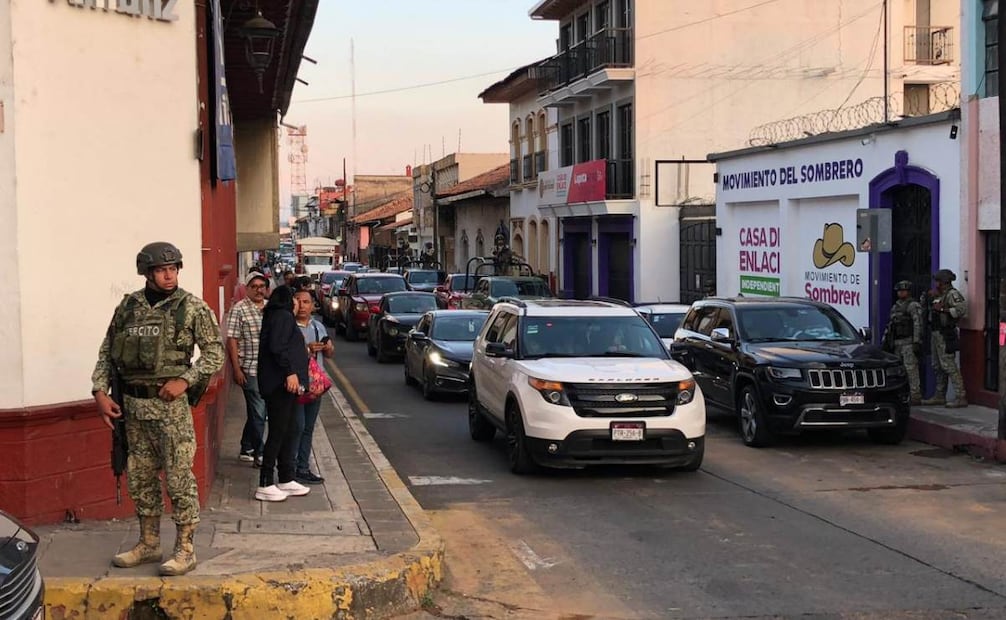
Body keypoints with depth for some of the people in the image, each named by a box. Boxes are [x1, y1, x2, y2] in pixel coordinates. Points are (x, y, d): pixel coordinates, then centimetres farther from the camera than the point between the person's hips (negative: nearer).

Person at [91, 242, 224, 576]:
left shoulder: (192, 307, -5)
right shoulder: (128, 306, 7)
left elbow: (215, 352, -5)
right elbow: (107, 352, 12)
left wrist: (185, 380, -16)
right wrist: (100, 390, 1)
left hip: (170, 403, -5)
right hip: (133, 404, 5)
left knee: (179, 477, -3)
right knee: (140, 477, 13)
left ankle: (185, 549, 6)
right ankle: (149, 544, 26)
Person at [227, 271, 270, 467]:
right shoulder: (239, 309, -7)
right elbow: (232, 341, -9)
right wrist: (236, 369, -13)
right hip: (250, 370, -6)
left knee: (257, 412, 14)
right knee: (258, 412, -5)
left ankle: (247, 449, 26)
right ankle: (259, 453, 4)